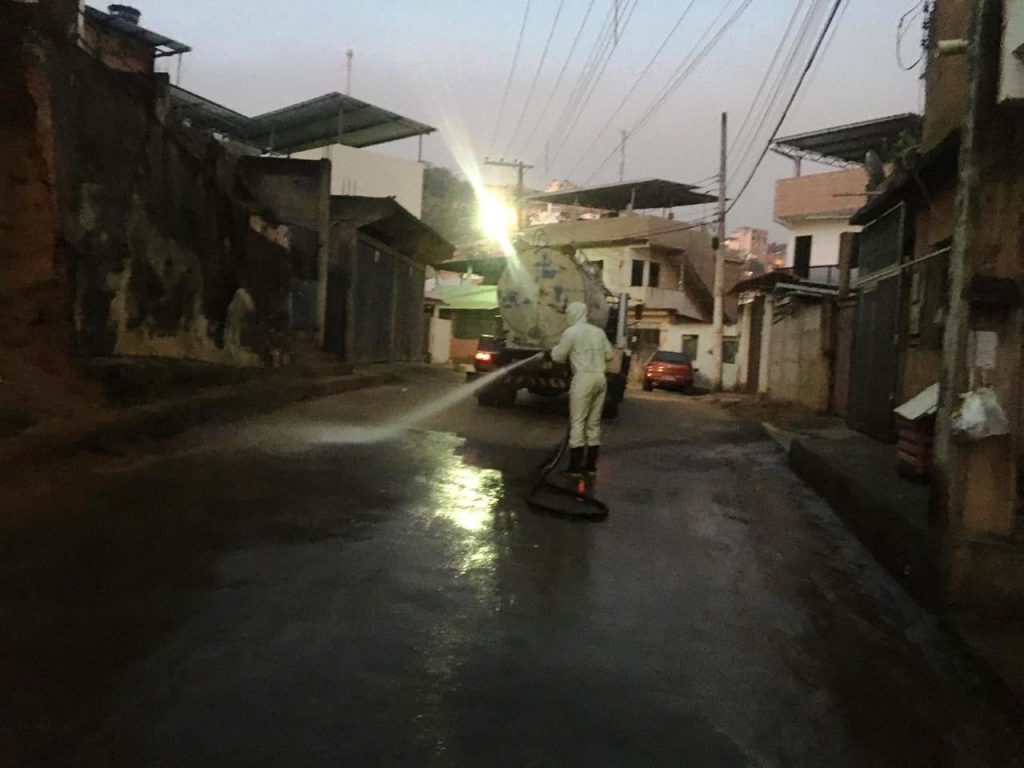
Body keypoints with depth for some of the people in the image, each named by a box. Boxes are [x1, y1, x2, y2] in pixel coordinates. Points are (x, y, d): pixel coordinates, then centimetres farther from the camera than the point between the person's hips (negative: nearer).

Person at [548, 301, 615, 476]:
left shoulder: (571, 332, -5)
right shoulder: (598, 331, 13)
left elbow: (558, 357, 0)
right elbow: (610, 354, 16)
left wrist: (556, 348, 22)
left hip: (584, 378, -6)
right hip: (600, 378, 6)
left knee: (577, 422, -3)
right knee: (594, 422, 11)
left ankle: (575, 465, -5)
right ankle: (590, 463, 14)